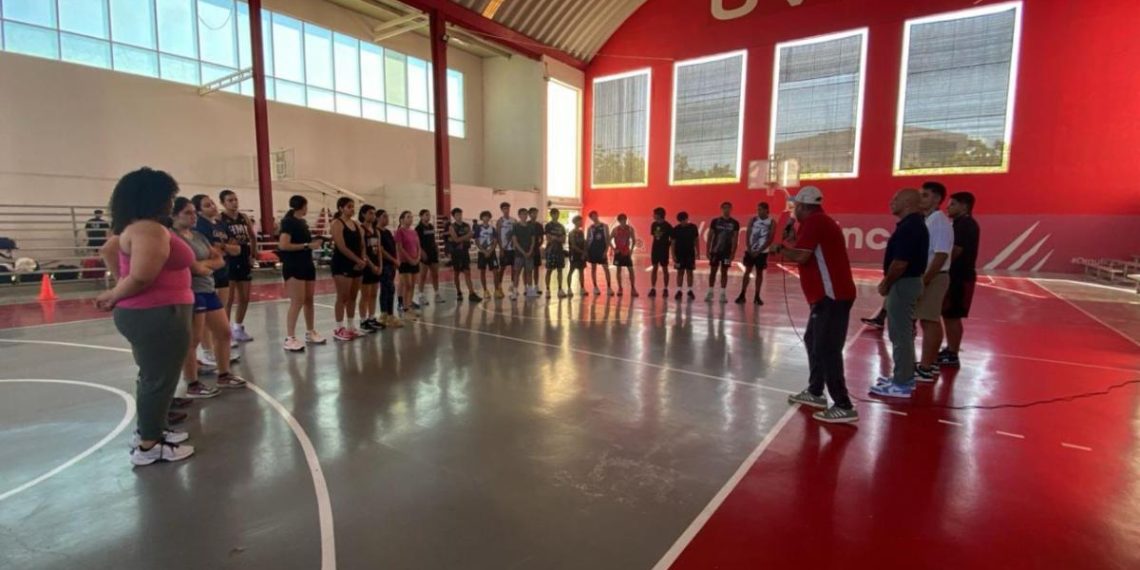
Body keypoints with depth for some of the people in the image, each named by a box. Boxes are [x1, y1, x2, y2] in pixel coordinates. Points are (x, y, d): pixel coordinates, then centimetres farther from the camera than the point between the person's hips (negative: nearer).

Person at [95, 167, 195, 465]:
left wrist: (118, 283, 18)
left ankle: (149, 431, 35)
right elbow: (141, 276, -28)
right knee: (159, 378, 1)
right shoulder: (150, 229, -20)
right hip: (156, 316, -10)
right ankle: (148, 445, 12)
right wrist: (114, 296, -10)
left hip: (149, 313, 10)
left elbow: (107, 251, 27)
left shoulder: (134, 228, 11)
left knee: (154, 376, 21)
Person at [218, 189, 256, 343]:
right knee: (229, 299, -1)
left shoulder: (244, 218, 9)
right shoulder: (219, 219, -8)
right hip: (229, 261, -6)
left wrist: (252, 253, 11)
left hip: (244, 261, 6)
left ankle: (238, 327, 26)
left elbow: (252, 237, 18)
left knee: (245, 298, 11)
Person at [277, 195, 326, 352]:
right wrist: (307, 245, -18)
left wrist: (314, 242, 7)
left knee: (309, 300, 13)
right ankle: (290, 338, -4)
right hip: (294, 266, -9)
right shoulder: (288, 222, -11)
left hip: (307, 264, 9)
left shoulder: (302, 222, 15)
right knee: (297, 302, -10)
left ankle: (310, 333, 24)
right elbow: (283, 245, -20)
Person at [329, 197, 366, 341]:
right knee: (343, 297, -4)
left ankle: (351, 327, 19)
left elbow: (361, 245, 13)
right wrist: (359, 260, -16)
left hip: (357, 264, 7)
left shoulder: (356, 224, 14)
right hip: (341, 264, -7)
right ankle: (339, 329, 5)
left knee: (353, 297, 11)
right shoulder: (337, 223, -7)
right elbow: (342, 247, -16)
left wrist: (363, 260, -5)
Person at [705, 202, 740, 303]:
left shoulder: (735, 223, 1)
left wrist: (733, 252, -8)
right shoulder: (715, 221, 1)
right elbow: (710, 236, 3)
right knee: (713, 271, 4)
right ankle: (710, 293, 12)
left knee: (724, 272, 4)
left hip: (727, 252, 0)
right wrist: (707, 250, -3)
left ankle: (723, 294, 8)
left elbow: (735, 239, 0)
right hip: (715, 250, 0)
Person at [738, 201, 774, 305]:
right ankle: (742, 295, 4)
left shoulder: (771, 222, -4)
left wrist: (759, 251, -13)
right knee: (747, 271, 1)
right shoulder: (753, 220, 1)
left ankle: (757, 296, 12)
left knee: (759, 273, 5)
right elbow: (747, 235, -1)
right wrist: (749, 249, -11)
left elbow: (770, 239, -8)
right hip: (751, 251, 1)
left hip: (762, 252, -1)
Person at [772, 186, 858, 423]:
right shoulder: (821, 221, 19)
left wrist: (780, 248, -4)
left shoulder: (813, 221, -11)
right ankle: (815, 392, 28)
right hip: (829, 295, 11)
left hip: (831, 296, -11)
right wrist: (794, 242, 14)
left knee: (827, 350, -9)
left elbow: (801, 256, -20)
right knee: (813, 341, 18)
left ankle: (844, 407, -4)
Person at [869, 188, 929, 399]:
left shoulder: (909, 227, -20)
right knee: (904, 332, 18)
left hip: (904, 284, -11)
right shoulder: (915, 223, 12)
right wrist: (889, 282, 17)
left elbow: (900, 263, -25)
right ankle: (905, 376, 28)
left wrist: (886, 283, -11)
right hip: (908, 281, 11)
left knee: (900, 334, -4)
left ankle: (901, 384, 4)